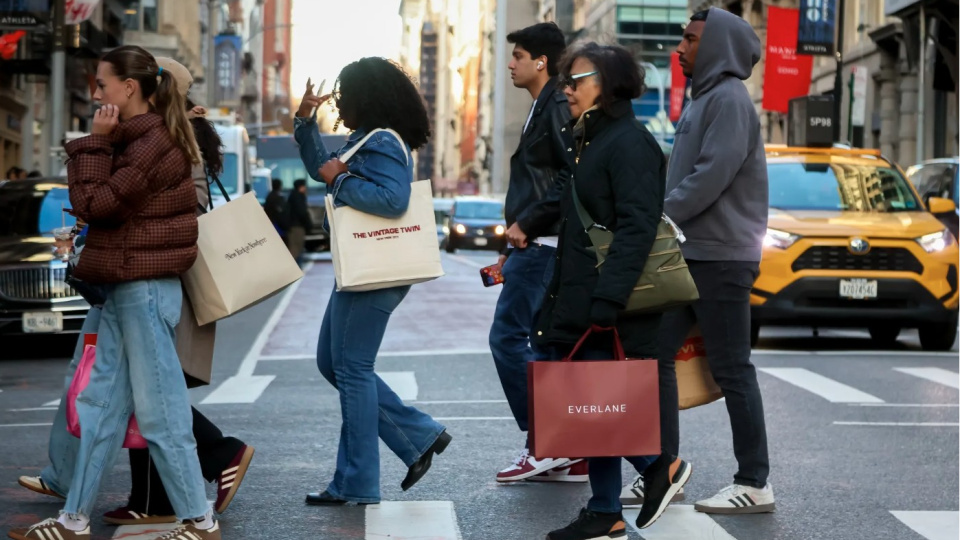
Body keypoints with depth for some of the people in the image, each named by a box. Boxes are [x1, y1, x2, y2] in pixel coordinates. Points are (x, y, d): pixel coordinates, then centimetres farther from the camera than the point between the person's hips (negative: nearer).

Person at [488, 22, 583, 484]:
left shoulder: (558, 107, -12)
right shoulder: (541, 109, 20)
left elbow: (572, 177, -23)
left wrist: (526, 224, -18)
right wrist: (512, 251, 21)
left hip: (544, 246, -10)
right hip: (535, 244, 10)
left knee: (507, 337, -10)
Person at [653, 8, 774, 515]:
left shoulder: (730, 99, -13)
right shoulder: (702, 100, 17)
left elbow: (712, 175, -21)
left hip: (720, 257, -10)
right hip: (688, 254, 10)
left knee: (731, 370, -5)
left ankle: (754, 484, 2)